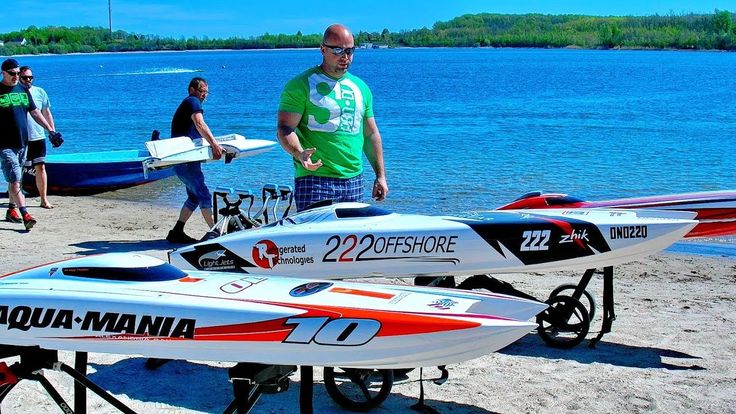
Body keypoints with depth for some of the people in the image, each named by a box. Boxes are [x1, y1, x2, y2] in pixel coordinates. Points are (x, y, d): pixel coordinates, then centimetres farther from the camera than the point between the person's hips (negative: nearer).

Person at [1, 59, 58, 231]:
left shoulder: (23, 90, 12)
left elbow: (35, 112, 18)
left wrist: (51, 130, 13)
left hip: (22, 143, 6)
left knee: (15, 179, 14)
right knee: (14, 180, -12)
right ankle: (25, 215, -19)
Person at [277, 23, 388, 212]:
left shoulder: (360, 87, 16)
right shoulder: (301, 85, -2)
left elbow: (371, 134, 20)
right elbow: (284, 129, -9)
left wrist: (380, 175, 16)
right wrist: (299, 154, -28)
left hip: (354, 180, 6)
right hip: (314, 177, -5)